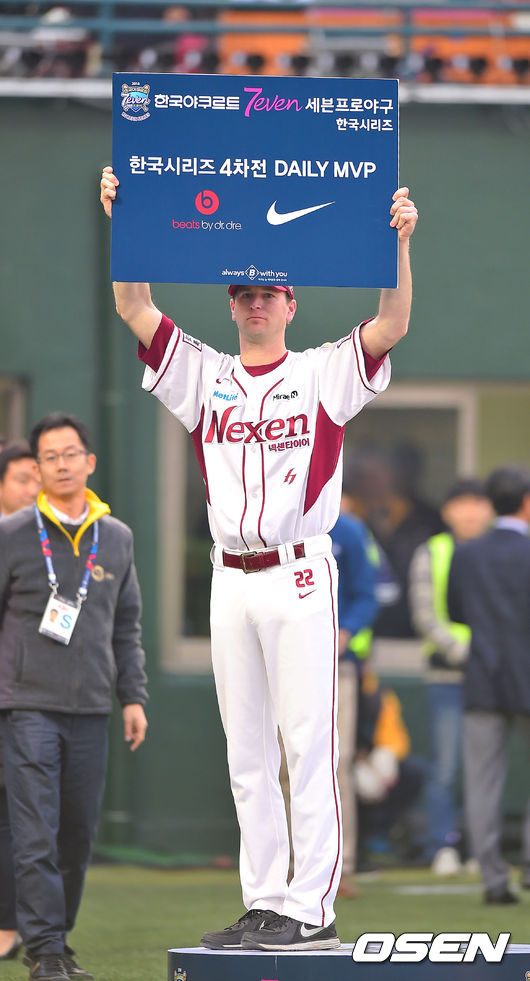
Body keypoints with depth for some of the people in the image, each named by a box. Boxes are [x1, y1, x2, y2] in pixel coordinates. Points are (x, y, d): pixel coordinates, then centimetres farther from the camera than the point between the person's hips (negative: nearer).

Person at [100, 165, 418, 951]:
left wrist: (400, 243, -23)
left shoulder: (324, 374, 3)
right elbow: (134, 310, 5)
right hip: (231, 581, 5)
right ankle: (264, 906, 12)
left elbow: (390, 326, -11)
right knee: (246, 753, 7)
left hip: (300, 575, -5)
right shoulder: (204, 376, 13)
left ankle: (312, 909, -7)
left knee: (307, 745, -7)